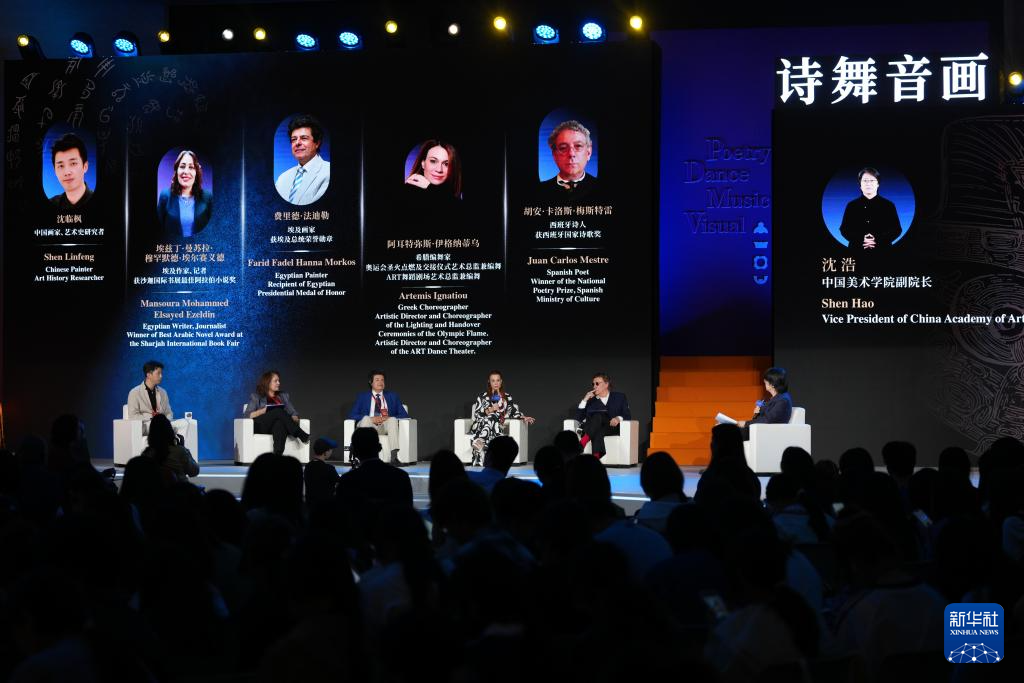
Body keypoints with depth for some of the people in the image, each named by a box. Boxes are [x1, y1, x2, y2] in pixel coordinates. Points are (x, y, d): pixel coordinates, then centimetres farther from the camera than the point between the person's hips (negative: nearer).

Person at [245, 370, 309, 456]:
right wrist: (263, 411, -13)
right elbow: (247, 415, 3)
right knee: (279, 411, -34)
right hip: (261, 427, -2)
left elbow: (294, 413, 18)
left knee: (280, 424, -40)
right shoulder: (255, 397, 17)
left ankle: (278, 454, -64)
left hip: (280, 424, 2)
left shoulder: (284, 396, 27)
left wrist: (293, 420, -7)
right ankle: (301, 435, -42)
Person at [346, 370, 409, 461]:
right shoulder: (362, 396, 16)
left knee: (393, 420, -32)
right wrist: (371, 419, -12)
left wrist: (389, 418, -11)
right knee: (366, 418, -34)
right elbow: (351, 415, 4)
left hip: (386, 426, 1)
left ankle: (394, 456, -46)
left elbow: (404, 415, 10)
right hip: (369, 425, -1)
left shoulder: (392, 396, 20)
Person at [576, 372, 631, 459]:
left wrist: (619, 418, -14)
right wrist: (584, 400, 4)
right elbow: (579, 419, 12)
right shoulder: (591, 400, 23)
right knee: (598, 416, -35)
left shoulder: (619, 397, 19)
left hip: (613, 427, -1)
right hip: (593, 428, 1)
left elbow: (627, 415, 8)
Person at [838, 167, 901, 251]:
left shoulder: (889, 205, 8)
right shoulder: (851, 206, 10)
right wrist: (861, 239, -13)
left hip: (882, 250, 0)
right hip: (857, 249, 0)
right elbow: (844, 229, 6)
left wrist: (877, 240, -13)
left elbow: (897, 230, 4)